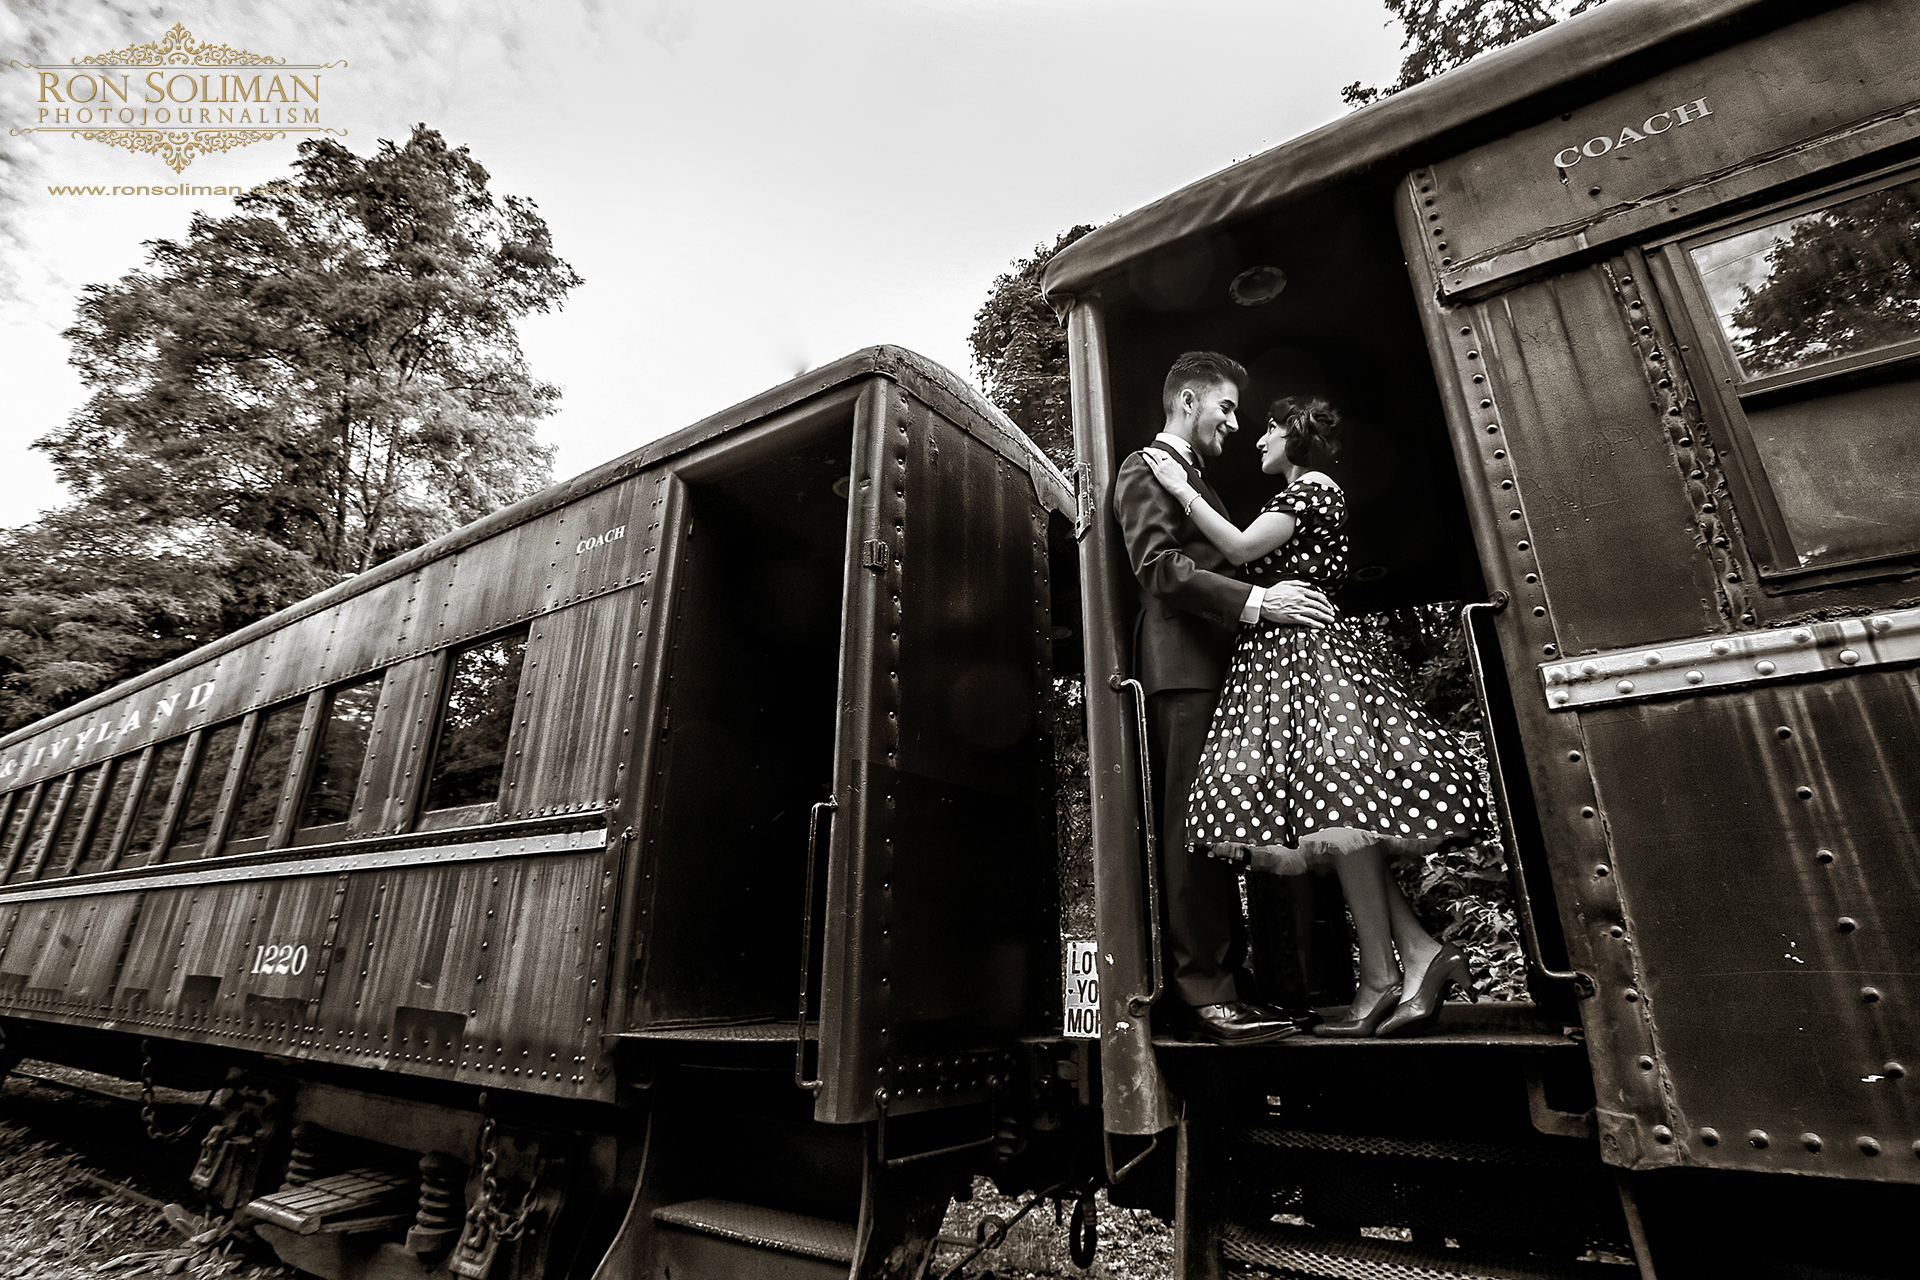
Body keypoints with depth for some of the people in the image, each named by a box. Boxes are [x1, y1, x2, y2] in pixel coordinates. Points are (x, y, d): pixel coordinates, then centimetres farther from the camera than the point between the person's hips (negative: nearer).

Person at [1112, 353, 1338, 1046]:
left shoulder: (1191, 478, 32)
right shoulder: (1145, 469, 2)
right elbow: (1159, 566, -13)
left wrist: (1271, 598, 14)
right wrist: (1256, 602, -20)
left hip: (1215, 664, 9)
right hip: (1185, 664, -9)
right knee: (1195, 826, -11)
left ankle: (1226, 976, 11)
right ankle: (1204, 986, -6)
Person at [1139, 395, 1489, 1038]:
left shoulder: (1312, 486, -1)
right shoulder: (1300, 495, 28)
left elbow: (1240, 549, -13)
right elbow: (1253, 563, 20)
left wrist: (1184, 489, -6)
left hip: (1306, 649, -10)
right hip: (1280, 654, 10)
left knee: (1340, 805, -12)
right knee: (1341, 817, 3)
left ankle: (1381, 978, -6)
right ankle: (1421, 953, 3)